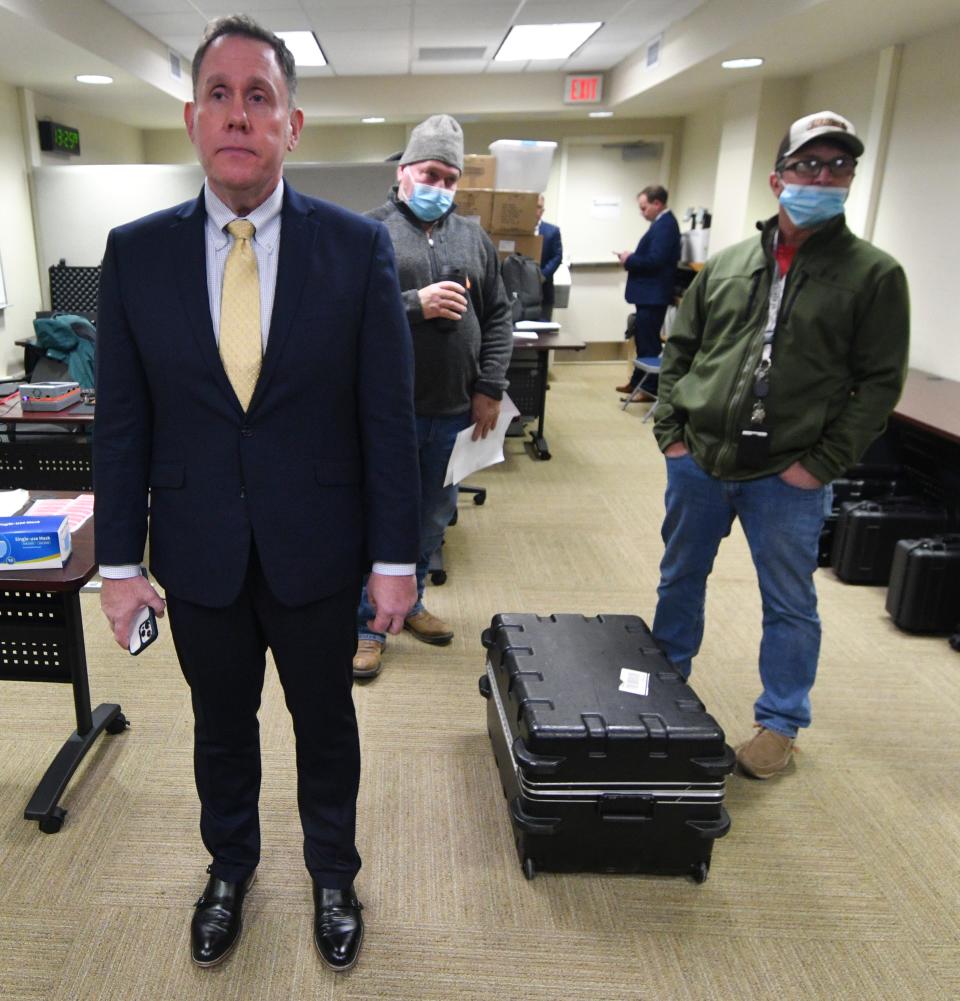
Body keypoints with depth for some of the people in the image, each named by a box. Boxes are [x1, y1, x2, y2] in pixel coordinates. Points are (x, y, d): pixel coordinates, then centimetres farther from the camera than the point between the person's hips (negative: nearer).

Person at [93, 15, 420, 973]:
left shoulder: (358, 246, -9)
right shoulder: (135, 252, -3)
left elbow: (388, 416, -7)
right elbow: (121, 421, 0)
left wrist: (394, 558, -6)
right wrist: (119, 561, 1)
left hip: (316, 552, -1)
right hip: (198, 554, 2)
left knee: (326, 724, 18)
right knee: (220, 725, 21)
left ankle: (332, 876, 44)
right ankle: (230, 868, 49)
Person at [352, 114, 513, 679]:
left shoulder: (474, 239, 11)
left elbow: (499, 318, 11)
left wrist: (490, 389, 1)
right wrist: (415, 304, -21)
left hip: (452, 414, 5)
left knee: (433, 520, 17)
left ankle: (408, 604, 37)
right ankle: (368, 625, 21)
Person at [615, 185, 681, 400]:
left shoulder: (665, 225, -18)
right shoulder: (663, 222, 14)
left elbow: (655, 260, -26)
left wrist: (629, 259, -14)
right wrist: (632, 258, 3)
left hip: (653, 295, -10)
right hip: (649, 293, 10)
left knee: (649, 341, -2)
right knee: (643, 338, 18)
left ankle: (651, 388, 6)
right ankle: (639, 381, 28)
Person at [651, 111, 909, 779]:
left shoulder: (874, 274, -3)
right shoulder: (727, 265, 6)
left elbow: (879, 382, -5)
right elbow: (679, 351, 11)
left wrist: (821, 464, -12)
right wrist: (670, 431, 1)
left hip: (787, 477, -3)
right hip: (697, 463, 3)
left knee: (789, 605, 9)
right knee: (680, 579, 17)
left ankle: (781, 724, 28)